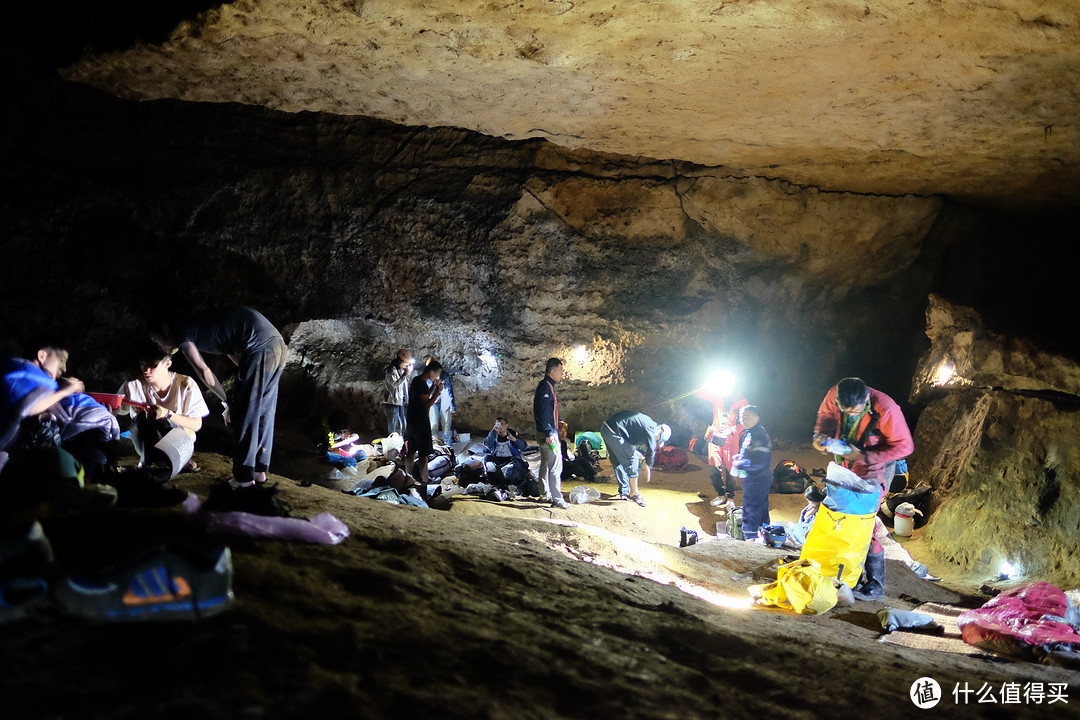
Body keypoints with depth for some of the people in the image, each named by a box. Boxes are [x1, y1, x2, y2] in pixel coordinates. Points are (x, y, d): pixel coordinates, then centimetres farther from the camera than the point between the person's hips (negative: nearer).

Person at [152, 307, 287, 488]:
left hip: (259, 346, -9)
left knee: (244, 414, 0)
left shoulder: (180, 333, 3)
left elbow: (204, 372, 0)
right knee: (263, 412, 16)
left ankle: (244, 477, 6)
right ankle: (259, 471, 23)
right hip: (278, 344, 9)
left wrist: (226, 402, 8)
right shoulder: (196, 327, 30)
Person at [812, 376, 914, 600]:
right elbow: (825, 416, 6)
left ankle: (876, 584, -3)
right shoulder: (834, 395, -17)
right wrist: (820, 435, -16)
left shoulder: (885, 409, -31)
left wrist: (863, 456, -27)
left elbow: (904, 446, -20)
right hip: (845, 464, 6)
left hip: (874, 467, -6)